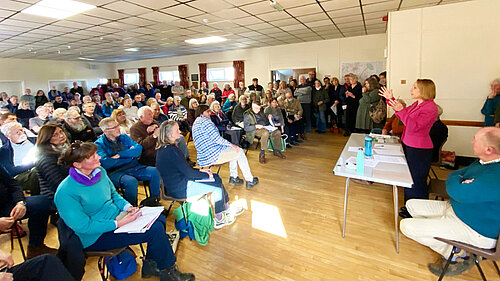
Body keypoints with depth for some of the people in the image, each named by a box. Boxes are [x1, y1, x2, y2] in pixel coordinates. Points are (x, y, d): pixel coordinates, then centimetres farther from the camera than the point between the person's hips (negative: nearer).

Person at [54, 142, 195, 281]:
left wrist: (127, 207, -6)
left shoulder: (99, 171, -3)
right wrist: (119, 223, -23)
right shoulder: (66, 193, -23)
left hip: (117, 216, 8)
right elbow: (83, 227, -21)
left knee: (159, 219, -6)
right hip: (97, 237, -7)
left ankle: (151, 265, 11)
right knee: (155, 229, -19)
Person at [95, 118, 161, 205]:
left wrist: (120, 154, -11)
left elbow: (138, 149, 1)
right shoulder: (99, 144, 0)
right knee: (131, 181, -36)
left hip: (133, 168, 5)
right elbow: (106, 164, -16)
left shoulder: (124, 137, 15)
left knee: (155, 172, -17)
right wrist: (129, 154, -6)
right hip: (115, 172, -5)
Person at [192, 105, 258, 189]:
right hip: (213, 155, -10)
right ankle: (250, 181, 7)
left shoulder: (196, 123, 18)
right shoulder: (205, 121, -15)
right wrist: (231, 145, -10)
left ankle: (233, 177, 22)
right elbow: (216, 138, -21)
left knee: (233, 150, 23)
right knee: (239, 152, 2)